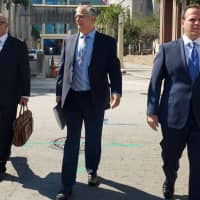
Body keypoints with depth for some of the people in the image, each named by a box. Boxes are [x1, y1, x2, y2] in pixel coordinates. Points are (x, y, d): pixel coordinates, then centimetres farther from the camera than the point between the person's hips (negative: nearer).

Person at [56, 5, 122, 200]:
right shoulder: (69, 41, 8)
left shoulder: (107, 42, -1)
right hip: (72, 97, 2)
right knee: (71, 141, 4)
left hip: (95, 98, -1)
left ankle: (92, 171, 37)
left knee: (93, 139, 13)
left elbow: (114, 69, -4)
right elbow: (62, 68, 11)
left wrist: (116, 91, -18)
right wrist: (59, 92, 7)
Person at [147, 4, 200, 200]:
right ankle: (169, 184, 47)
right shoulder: (167, 49, 2)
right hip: (174, 114, 0)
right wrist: (152, 111, -6)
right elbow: (155, 82, 0)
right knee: (170, 158, 17)